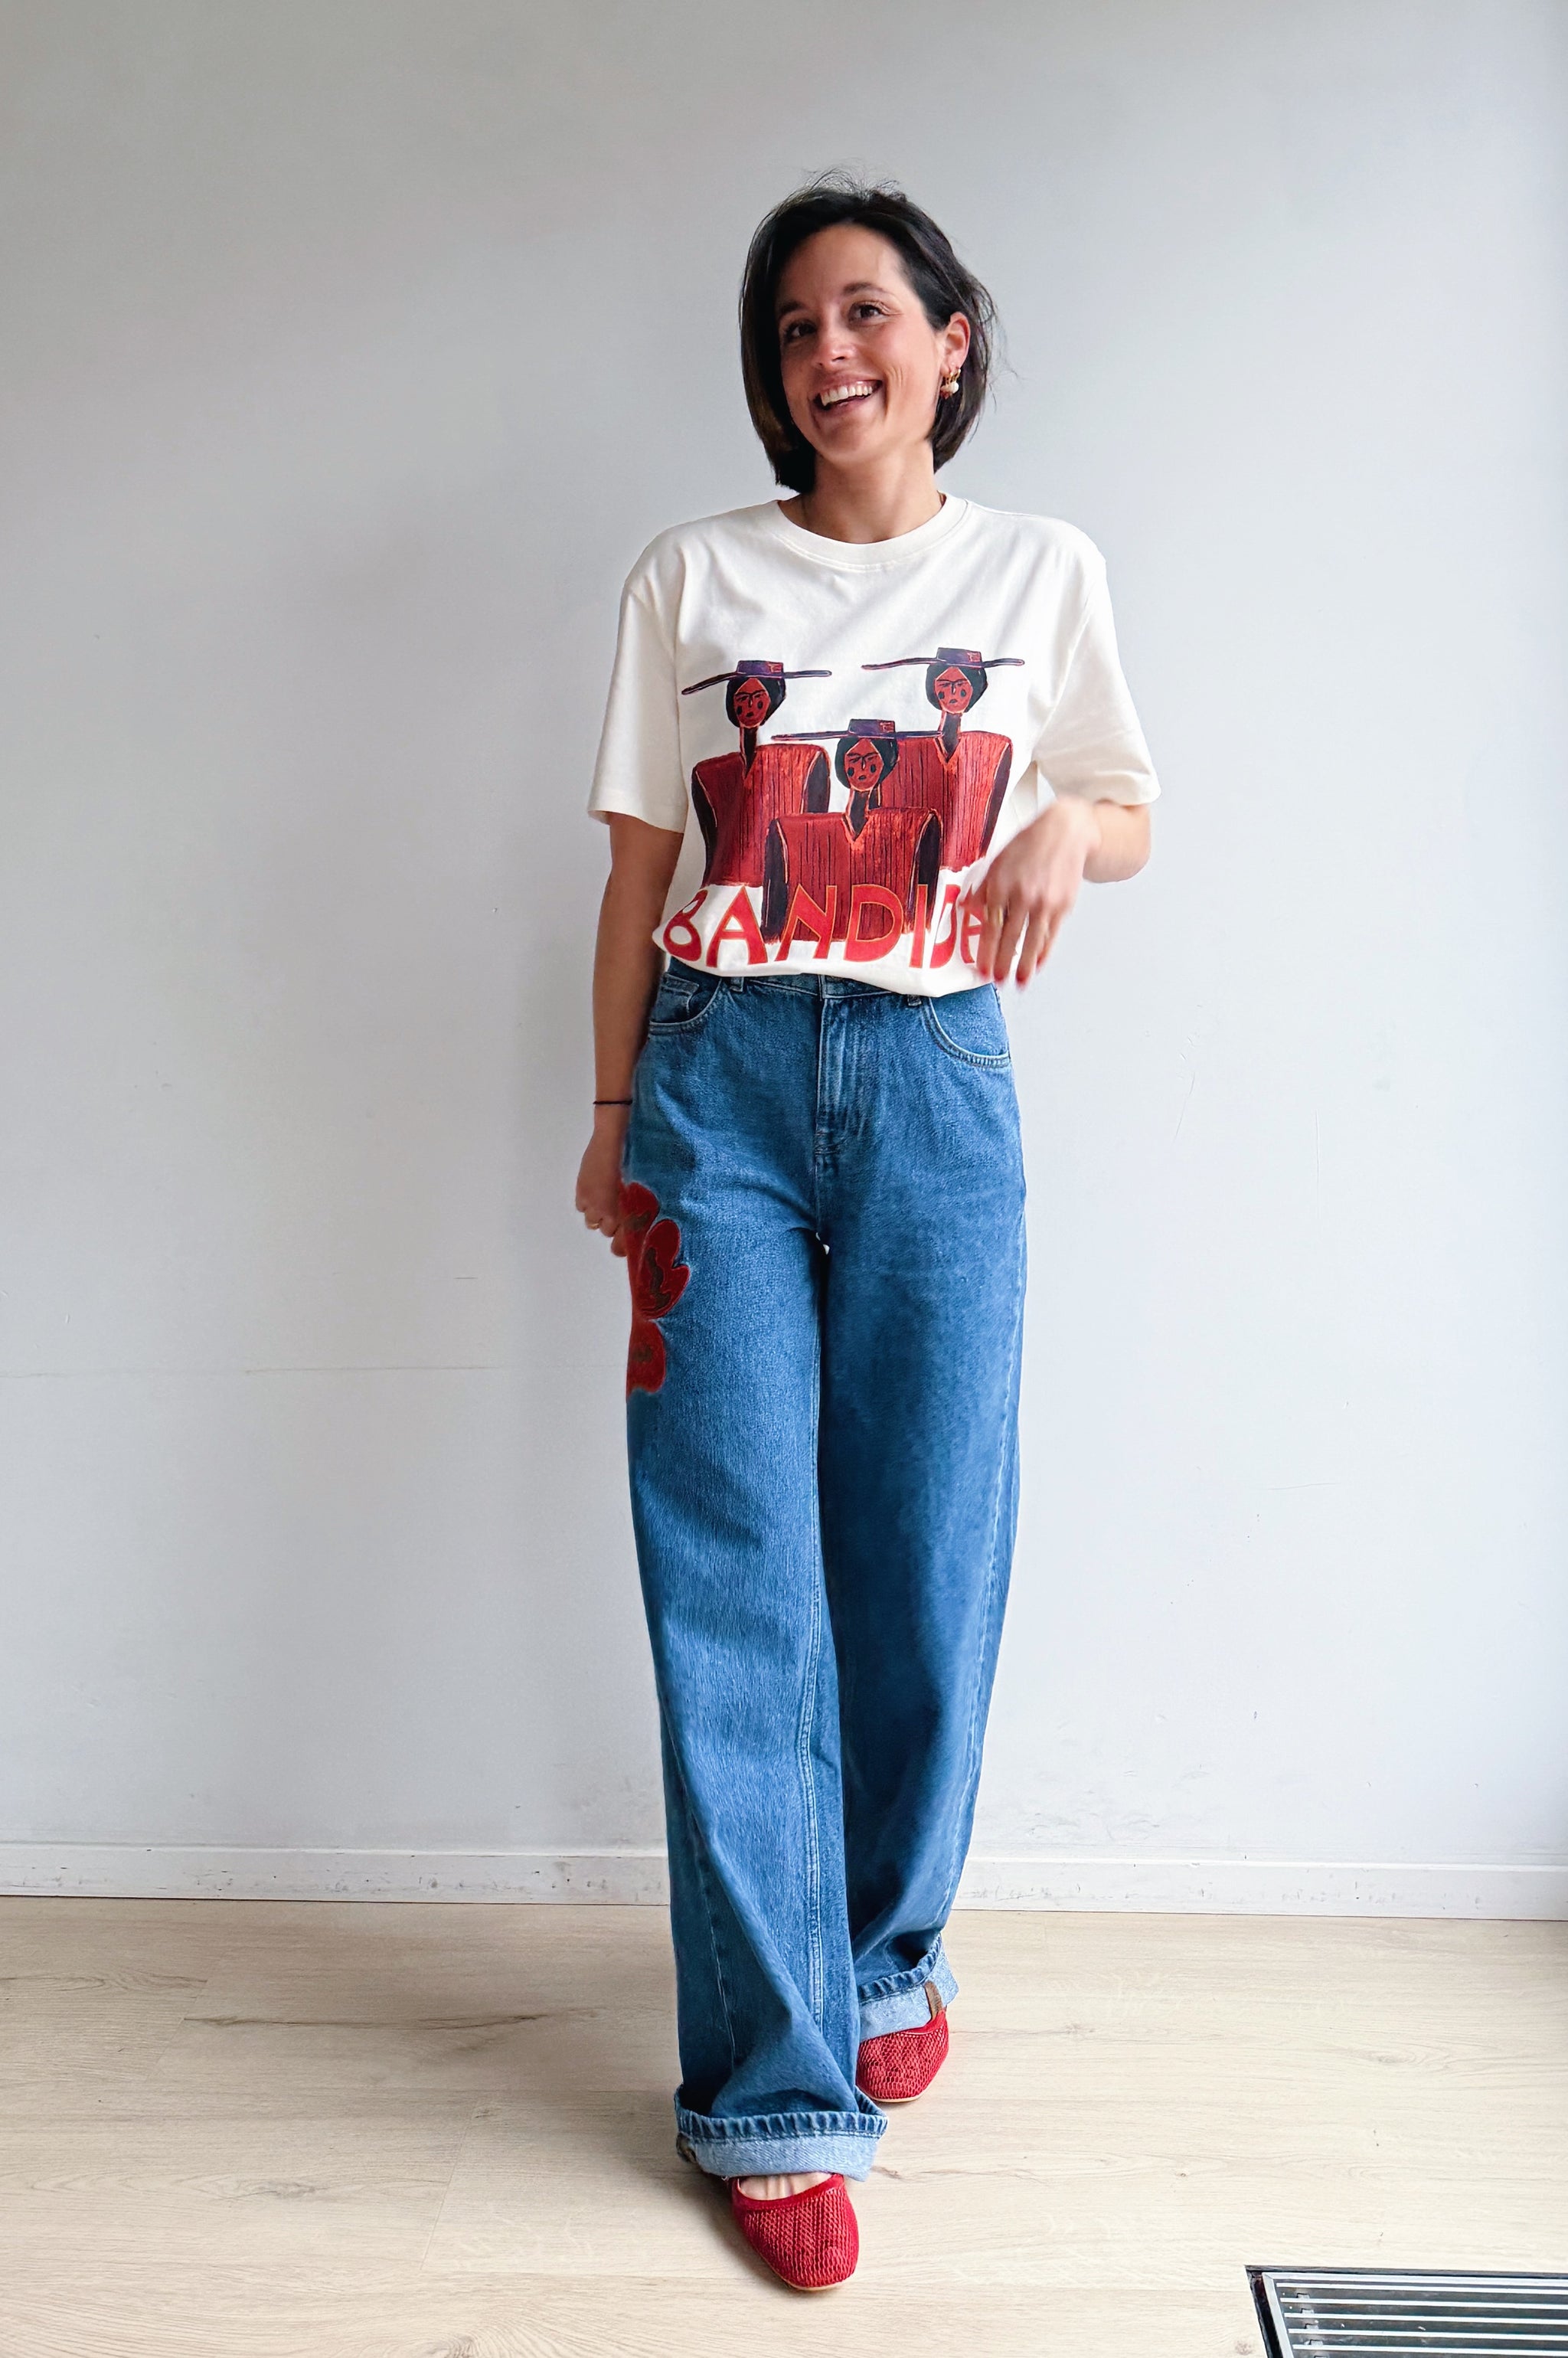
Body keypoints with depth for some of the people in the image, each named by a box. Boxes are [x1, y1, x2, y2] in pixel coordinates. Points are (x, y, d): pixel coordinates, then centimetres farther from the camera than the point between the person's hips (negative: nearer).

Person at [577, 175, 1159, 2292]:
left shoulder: (1042, 572, 11)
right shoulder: (691, 580, 10)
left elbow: (1133, 818, 16)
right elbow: (637, 873, 10)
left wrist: (1068, 827, -7)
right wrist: (614, 1117, 5)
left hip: (937, 1087, 1)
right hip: (722, 1079, 0)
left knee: (926, 1564, 2)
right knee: (736, 1576, -4)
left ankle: (889, 1952, 28)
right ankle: (776, 2086, 7)